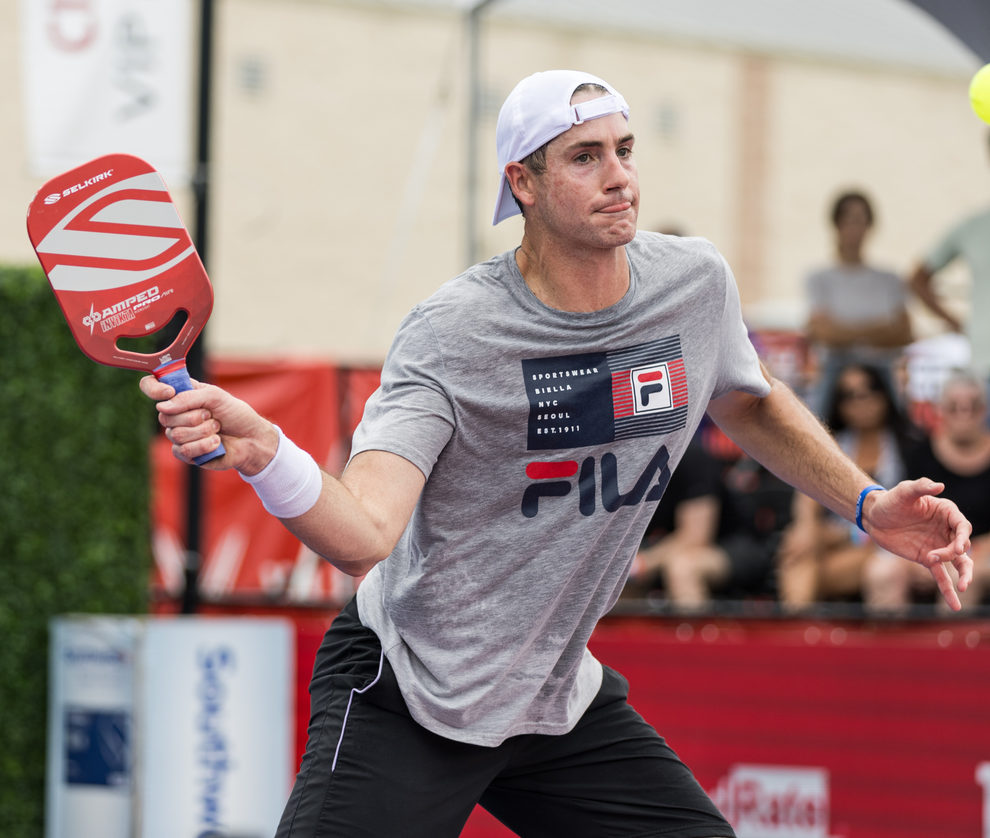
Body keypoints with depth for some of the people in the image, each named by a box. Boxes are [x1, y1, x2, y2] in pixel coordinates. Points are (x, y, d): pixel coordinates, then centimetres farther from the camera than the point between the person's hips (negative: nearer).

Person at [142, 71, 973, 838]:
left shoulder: (697, 281, -5)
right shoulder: (452, 334, -22)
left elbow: (749, 402, 19)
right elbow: (362, 535, -34)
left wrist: (866, 503, 9)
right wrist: (260, 452, -52)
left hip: (563, 697, 6)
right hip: (405, 698, -6)